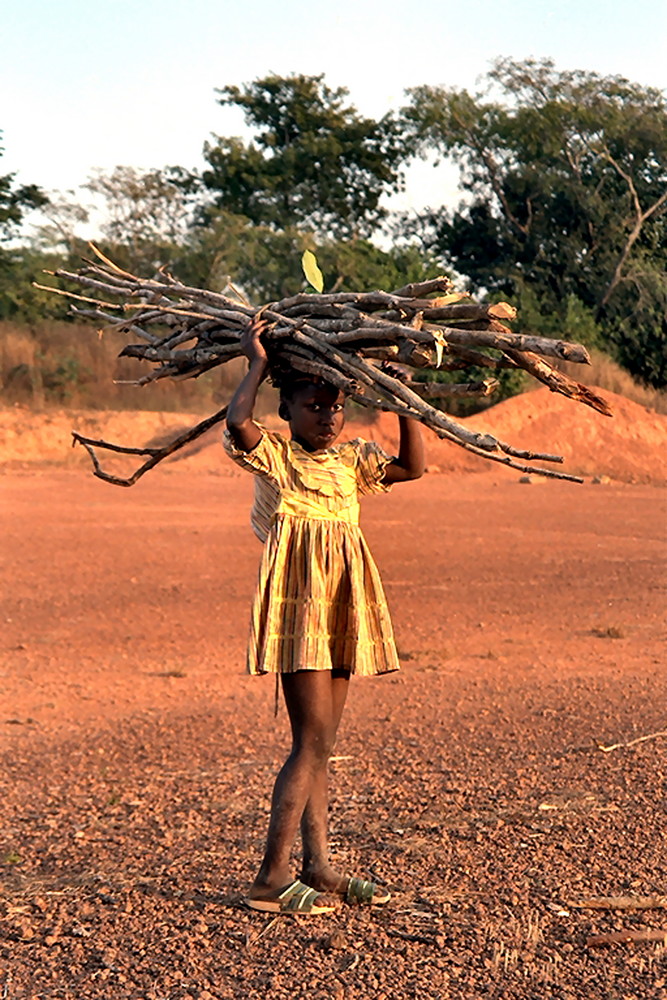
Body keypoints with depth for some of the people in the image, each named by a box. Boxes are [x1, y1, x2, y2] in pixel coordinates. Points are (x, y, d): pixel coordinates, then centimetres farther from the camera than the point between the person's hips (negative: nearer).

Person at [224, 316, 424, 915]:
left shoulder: (351, 460, 15)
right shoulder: (273, 456, -4)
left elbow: (413, 465, 9)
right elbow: (238, 423, -24)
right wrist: (258, 364, -11)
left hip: (342, 610, 7)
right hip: (297, 603, -7)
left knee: (319, 742, 11)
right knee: (314, 739, -12)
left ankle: (317, 868, 17)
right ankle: (272, 877, -8)